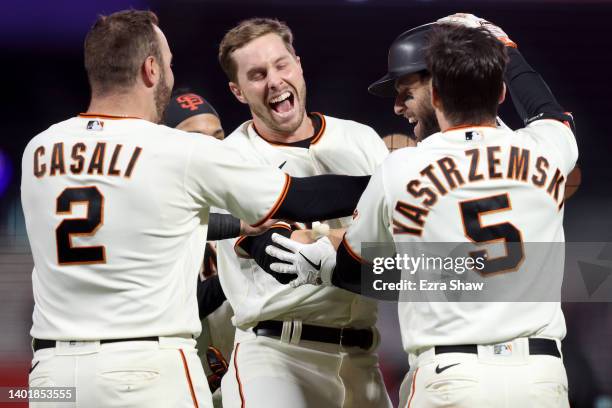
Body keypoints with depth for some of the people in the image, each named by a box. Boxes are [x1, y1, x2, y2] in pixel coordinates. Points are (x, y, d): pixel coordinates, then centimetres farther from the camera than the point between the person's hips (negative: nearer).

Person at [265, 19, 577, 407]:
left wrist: (320, 264, 39)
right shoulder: (544, 153, 4)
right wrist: (505, 47, 47)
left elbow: (357, 272, 16)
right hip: (543, 375, 2)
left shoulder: (400, 171, -1)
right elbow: (553, 114, 33)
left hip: (450, 376, -2)